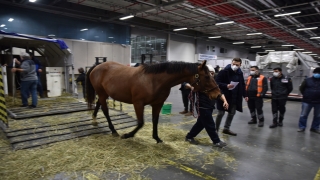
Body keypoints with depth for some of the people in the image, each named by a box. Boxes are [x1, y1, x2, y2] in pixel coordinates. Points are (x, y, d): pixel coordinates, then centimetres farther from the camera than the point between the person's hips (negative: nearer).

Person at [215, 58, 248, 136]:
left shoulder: (240, 73, 7)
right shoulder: (224, 71, -13)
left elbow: (242, 85, 18)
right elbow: (217, 82, -15)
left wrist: (244, 95, 14)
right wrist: (226, 86, -28)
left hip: (235, 97, 7)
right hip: (224, 96, -7)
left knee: (232, 113, 14)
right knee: (221, 113, -1)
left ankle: (226, 129, 30)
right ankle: (215, 129, 13)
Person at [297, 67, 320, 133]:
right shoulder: (308, 80, -1)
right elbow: (301, 88, 6)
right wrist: (306, 95, 3)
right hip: (307, 101, -2)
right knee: (303, 115, 2)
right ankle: (302, 127, 13)